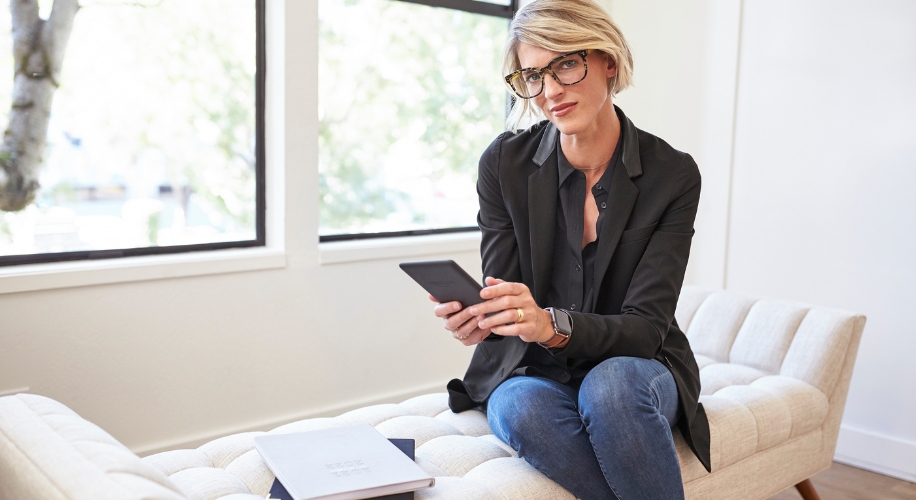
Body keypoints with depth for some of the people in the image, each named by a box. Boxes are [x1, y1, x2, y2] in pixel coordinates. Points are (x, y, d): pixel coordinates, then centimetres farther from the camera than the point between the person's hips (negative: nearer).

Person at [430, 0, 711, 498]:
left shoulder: (672, 174, -12)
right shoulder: (504, 163, -8)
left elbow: (645, 326, -16)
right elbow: (504, 307, -8)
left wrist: (552, 324, -36)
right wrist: (476, 319, -33)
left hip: (635, 370, 0)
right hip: (532, 372, 1)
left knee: (609, 385, -35)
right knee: (523, 409, -34)